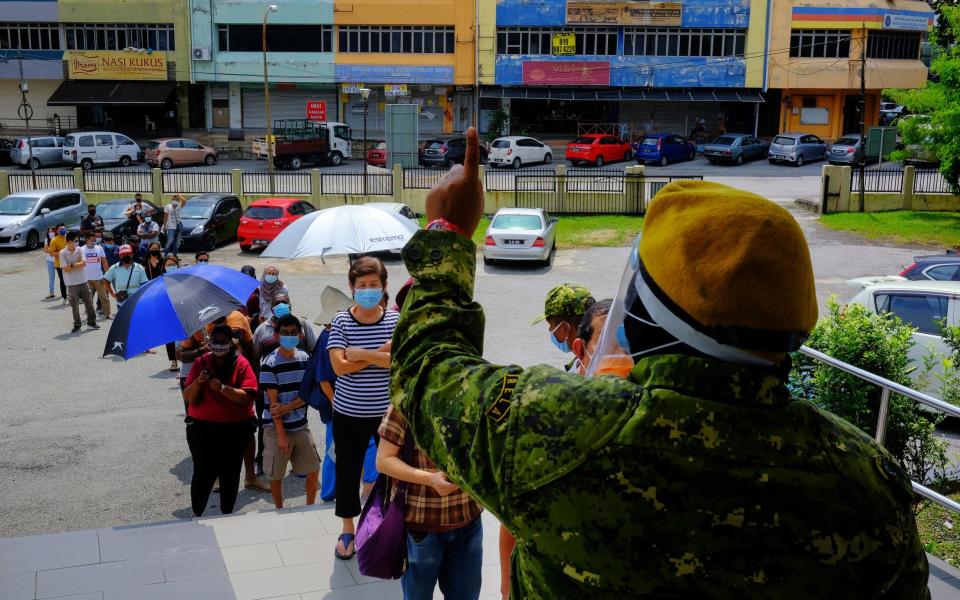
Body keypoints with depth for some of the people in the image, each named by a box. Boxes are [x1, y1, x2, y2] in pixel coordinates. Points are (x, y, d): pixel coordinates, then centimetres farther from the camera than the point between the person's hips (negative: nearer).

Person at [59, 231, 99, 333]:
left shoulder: (79, 250, 1)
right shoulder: (63, 253, -10)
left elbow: (84, 263, -6)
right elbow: (65, 268, -15)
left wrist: (72, 265, -14)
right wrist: (78, 264, -9)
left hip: (83, 281, 4)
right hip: (72, 283, -4)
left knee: (88, 302, 9)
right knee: (75, 305, 3)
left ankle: (91, 321, 22)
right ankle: (77, 325, 14)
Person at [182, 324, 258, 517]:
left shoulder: (241, 364, -3)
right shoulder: (201, 362, 3)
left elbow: (247, 397, -14)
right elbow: (188, 398, -2)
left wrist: (222, 388, -26)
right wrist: (197, 382, -21)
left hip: (235, 429, 0)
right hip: (202, 427, 1)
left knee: (230, 473, 7)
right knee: (203, 472, -1)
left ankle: (227, 514, 24)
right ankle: (196, 514, 18)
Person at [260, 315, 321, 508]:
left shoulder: (305, 359, 2)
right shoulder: (270, 364, -11)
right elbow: (273, 402, -13)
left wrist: (287, 407, -18)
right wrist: (281, 434, -15)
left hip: (300, 425, 4)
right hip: (276, 428, -4)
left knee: (314, 469, 7)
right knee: (276, 475, 6)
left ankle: (310, 507, 25)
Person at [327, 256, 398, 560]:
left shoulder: (395, 320, -5)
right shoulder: (341, 321, -6)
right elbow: (340, 366, -17)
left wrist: (362, 354, -20)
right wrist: (382, 354, -17)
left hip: (389, 410, 0)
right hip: (349, 412, 0)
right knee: (348, 471, 12)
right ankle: (348, 530, 31)